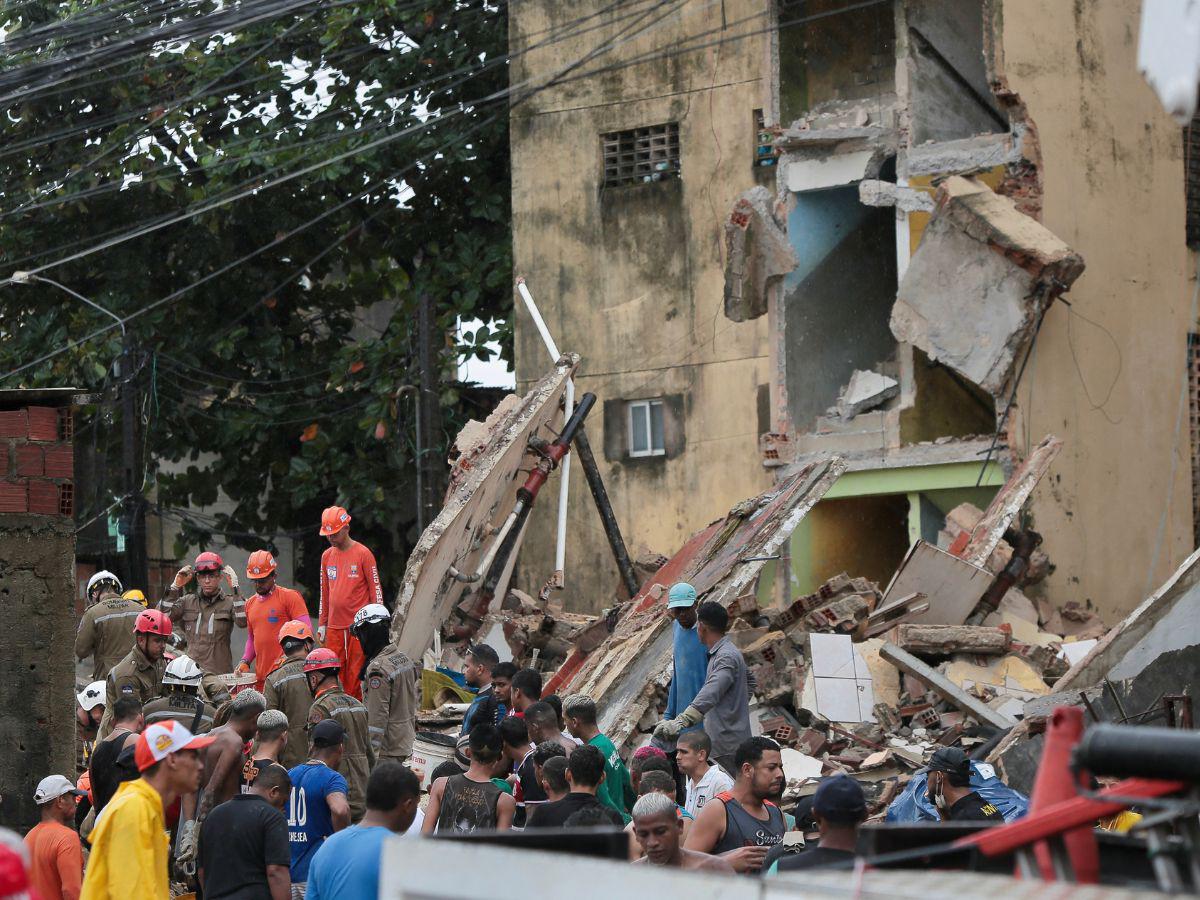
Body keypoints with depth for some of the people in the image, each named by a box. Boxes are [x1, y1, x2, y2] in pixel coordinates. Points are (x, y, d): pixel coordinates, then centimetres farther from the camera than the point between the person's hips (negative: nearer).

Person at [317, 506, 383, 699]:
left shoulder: (363, 554, -4)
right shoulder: (327, 556, 12)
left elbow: (375, 588, -3)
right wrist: (321, 624, 16)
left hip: (358, 625, -5)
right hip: (334, 626, 5)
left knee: (356, 674, -5)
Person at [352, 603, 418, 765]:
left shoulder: (378, 668, -19)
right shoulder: (404, 658, 9)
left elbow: (377, 716, -21)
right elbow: (415, 699, 17)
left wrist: (371, 755, -20)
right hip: (406, 743, 9)